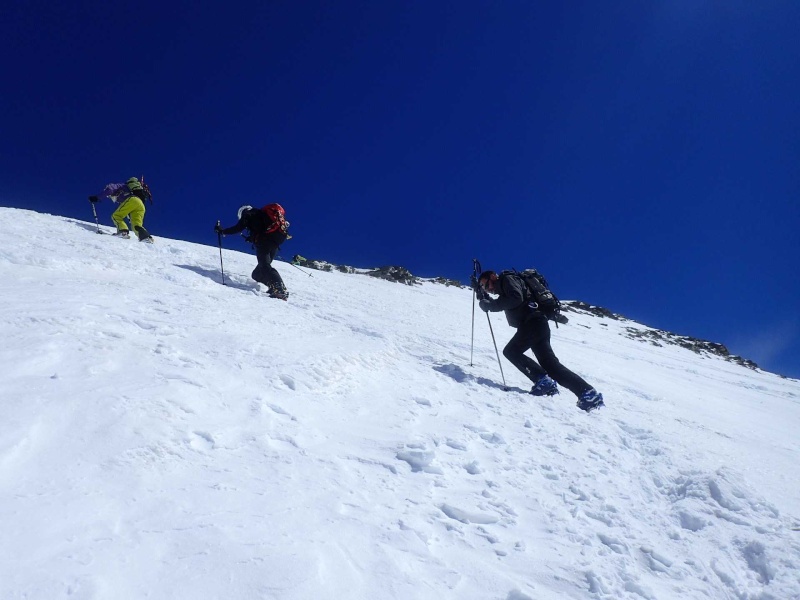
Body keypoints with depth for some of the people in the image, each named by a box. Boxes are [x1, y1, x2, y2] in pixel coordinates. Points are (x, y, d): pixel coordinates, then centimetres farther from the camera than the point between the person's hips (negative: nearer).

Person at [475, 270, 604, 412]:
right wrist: (479, 291, 28)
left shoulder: (507, 279, 0)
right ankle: (588, 393, -5)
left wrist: (490, 305, -16)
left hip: (533, 322, -10)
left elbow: (516, 298, -18)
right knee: (549, 363, 1)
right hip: (536, 325, 10)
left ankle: (543, 381, -16)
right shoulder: (504, 287, 29)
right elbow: (494, 305, 38)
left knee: (510, 351, -7)